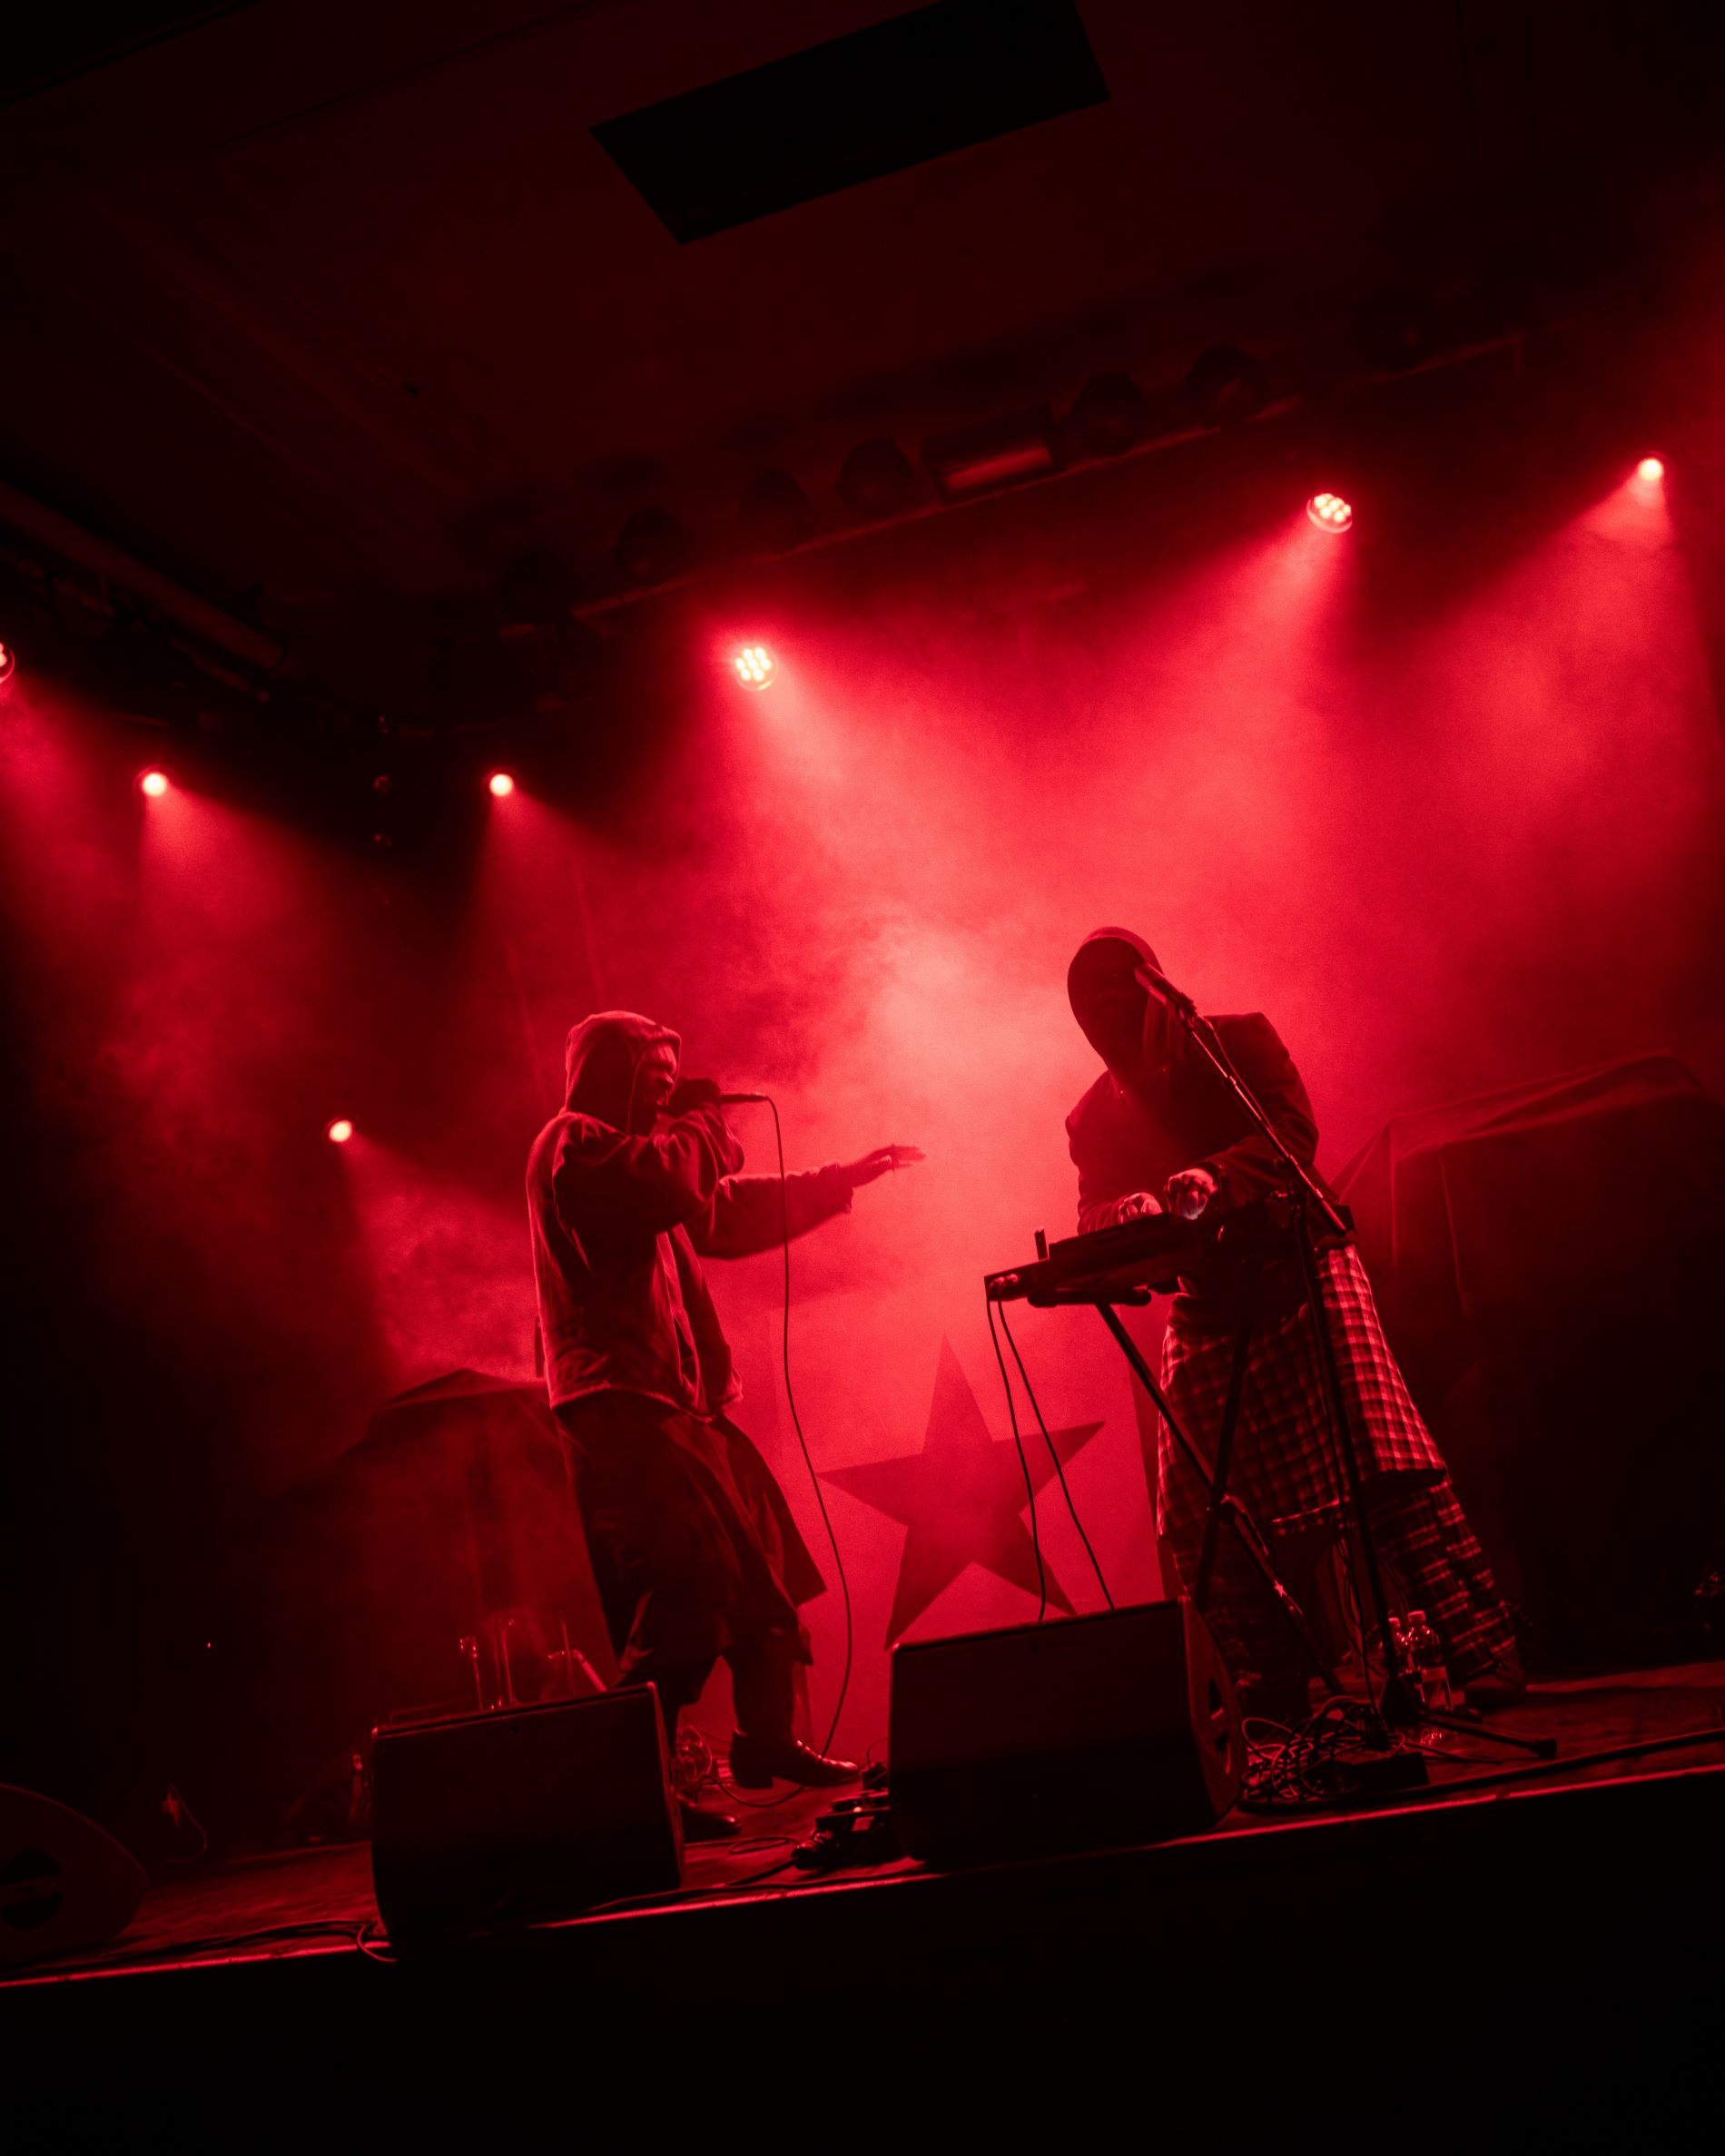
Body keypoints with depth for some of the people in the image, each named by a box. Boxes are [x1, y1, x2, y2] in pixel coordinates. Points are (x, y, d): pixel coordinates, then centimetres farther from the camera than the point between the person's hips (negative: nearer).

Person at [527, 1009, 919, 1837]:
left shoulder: (628, 1148, 26)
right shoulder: (572, 1142, -5)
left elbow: (732, 1212, 32)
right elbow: (670, 1186, -25)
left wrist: (845, 1177, 32)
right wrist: (704, 1119, -4)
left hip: (675, 1398, 11)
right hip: (621, 1401, -11)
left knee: (763, 1567, 15)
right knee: (689, 1588, -20)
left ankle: (768, 1744, 26)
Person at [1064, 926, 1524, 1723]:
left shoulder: (1237, 1039, 8)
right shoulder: (1092, 1117, 16)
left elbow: (1292, 1133, -6)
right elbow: (1092, 1219, 4)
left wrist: (1212, 1179, -24)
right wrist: (1133, 1214, -20)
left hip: (1298, 1267, -3)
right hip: (1205, 1305, 3)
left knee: (1384, 1460, -16)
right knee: (1200, 1522, -5)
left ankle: (1481, 1659, -12)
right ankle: (1274, 1707, 5)